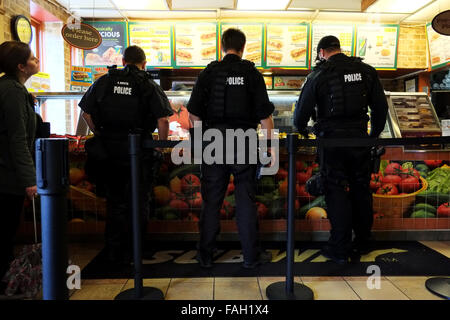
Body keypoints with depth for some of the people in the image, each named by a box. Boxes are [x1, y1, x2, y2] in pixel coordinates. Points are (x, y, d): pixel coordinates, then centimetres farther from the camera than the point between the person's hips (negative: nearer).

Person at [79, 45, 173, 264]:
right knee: (137, 202, 10)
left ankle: (114, 252, 23)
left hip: (108, 149, 3)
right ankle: (132, 252, 18)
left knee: (115, 202, 15)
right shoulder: (149, 86, -2)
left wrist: (100, 135, 15)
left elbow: (86, 113, 7)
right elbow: (162, 119, -11)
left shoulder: (104, 82, 7)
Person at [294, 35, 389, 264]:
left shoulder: (319, 75, -5)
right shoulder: (366, 71, 7)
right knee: (361, 189, 15)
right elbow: (381, 107, 10)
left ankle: (340, 249, 8)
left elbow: (302, 110, -5)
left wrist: (302, 130, 15)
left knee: (336, 192, 2)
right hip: (359, 138, 4)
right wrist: (375, 134, 22)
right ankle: (362, 242, 29)